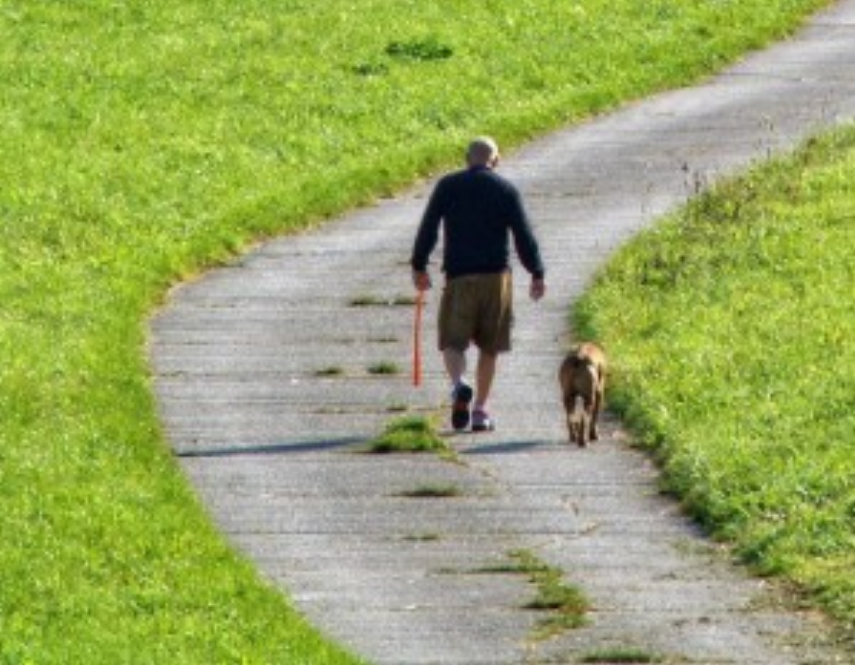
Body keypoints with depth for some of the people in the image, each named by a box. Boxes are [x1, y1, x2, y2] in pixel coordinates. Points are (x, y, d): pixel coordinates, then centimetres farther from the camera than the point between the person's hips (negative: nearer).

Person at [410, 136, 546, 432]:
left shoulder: (447, 186, 4)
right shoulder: (506, 190, 2)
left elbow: (428, 228, 3)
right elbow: (523, 236, 0)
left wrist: (419, 266, 14)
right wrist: (537, 274, 7)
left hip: (458, 275, -1)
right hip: (496, 275, 1)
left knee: (452, 342, 1)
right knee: (489, 347, 11)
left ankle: (459, 385, -30)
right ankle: (480, 411, 11)